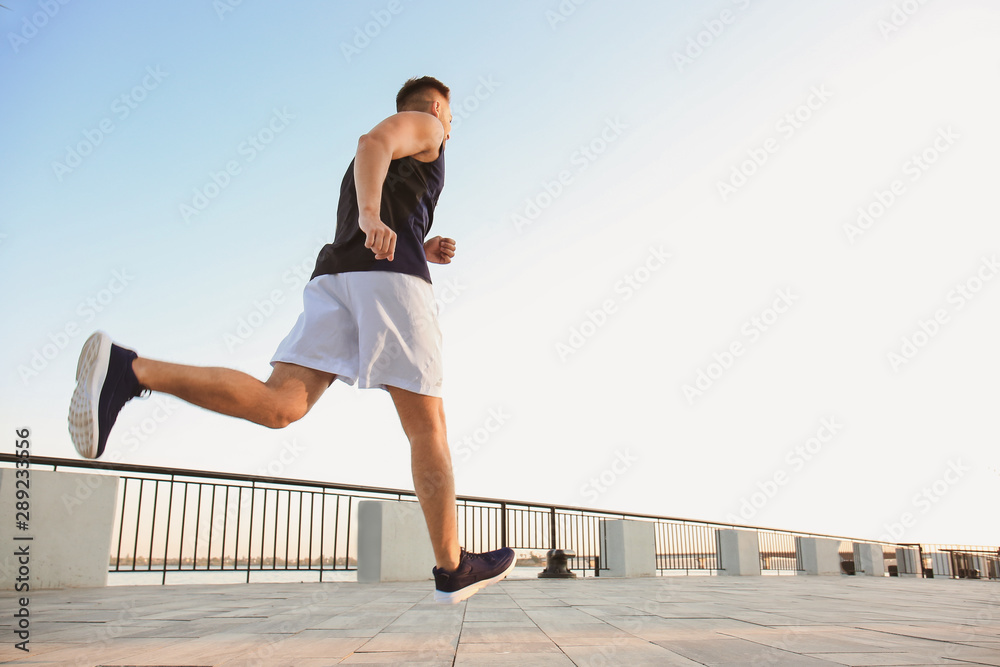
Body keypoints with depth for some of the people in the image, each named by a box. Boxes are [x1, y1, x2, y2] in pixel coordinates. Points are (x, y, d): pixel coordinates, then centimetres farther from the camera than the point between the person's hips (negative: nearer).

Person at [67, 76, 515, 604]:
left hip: (333, 279, 7)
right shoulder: (422, 124, 16)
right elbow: (373, 141, -8)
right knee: (428, 428, -4)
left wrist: (425, 251, 27)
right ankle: (452, 569, 1)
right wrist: (372, 215, -26)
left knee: (278, 405, -13)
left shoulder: (371, 170, 40)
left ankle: (126, 371, -28)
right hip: (391, 274, -7)